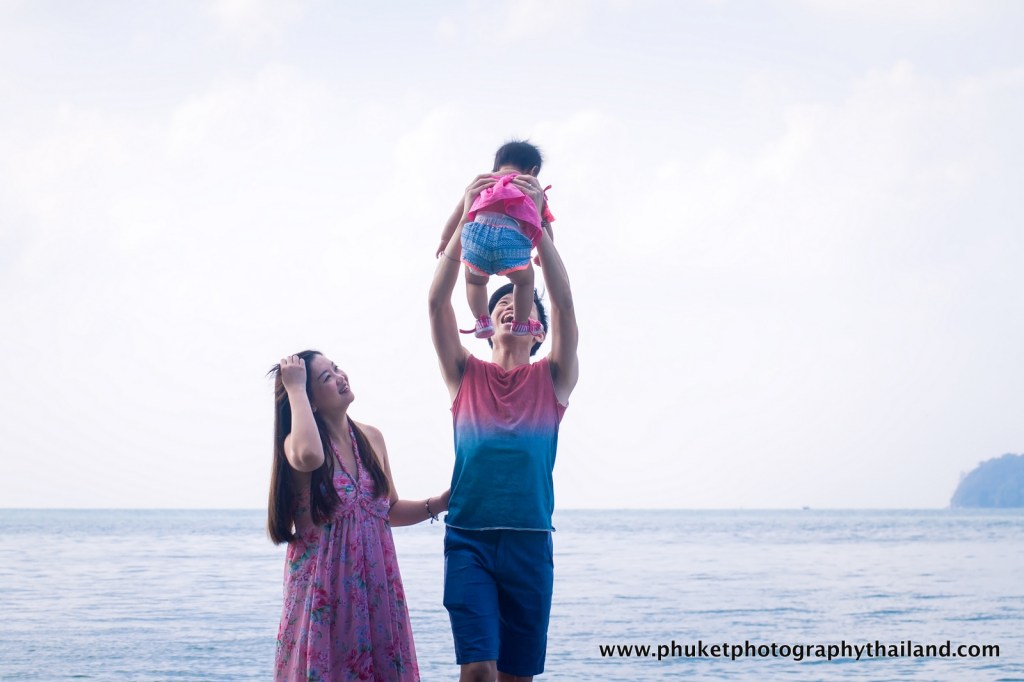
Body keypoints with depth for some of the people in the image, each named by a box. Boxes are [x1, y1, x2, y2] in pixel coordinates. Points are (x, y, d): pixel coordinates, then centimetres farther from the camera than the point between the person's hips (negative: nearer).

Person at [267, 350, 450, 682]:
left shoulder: (371, 438, 8)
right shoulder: (297, 442, -8)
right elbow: (309, 456, -34)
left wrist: (437, 504, 1)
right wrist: (294, 389, -23)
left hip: (374, 584, 5)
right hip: (323, 588, -5)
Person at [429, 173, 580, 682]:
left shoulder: (553, 378, 11)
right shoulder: (465, 375, 12)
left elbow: (564, 302, -3)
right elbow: (438, 301, 0)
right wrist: (467, 221, -7)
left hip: (530, 542, 1)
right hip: (469, 538, -1)